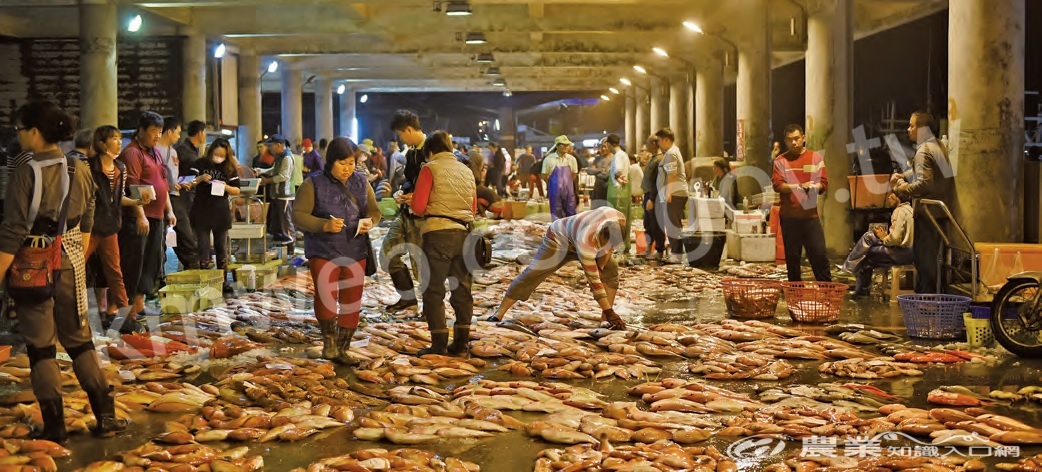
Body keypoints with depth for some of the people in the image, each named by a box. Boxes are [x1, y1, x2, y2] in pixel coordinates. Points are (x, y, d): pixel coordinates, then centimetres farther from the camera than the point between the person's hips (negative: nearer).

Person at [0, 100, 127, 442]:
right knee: (79, 340, 15)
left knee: (40, 347, 6)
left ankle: (54, 426, 10)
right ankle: (106, 417, 13)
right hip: (71, 264, 5)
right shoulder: (81, 170, 2)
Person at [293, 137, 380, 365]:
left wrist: (369, 221, -11)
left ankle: (343, 348, 19)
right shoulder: (314, 183, -5)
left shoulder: (361, 182, 8)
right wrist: (324, 225, -24)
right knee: (325, 295, -18)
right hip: (323, 251, -4)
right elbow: (299, 215, -8)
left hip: (355, 252, 4)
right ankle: (329, 339, 6)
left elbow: (374, 211, 13)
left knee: (352, 301, 6)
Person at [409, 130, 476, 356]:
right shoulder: (466, 171, 14)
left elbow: (418, 206, -8)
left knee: (434, 290, 2)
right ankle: (461, 341, 15)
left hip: (438, 233, -5)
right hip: (464, 233, 5)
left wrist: (428, 211, 12)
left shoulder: (430, 168, -2)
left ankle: (439, 343, 0)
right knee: (462, 289, 12)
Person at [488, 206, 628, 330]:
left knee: (611, 270, -11)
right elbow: (593, 279, -41)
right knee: (531, 274, -16)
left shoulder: (620, 219, -30)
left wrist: (601, 265, -13)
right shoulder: (585, 239, -45)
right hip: (560, 239, -6)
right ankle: (499, 313, -10)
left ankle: (605, 319, -6)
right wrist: (610, 312, -40)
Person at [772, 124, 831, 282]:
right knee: (792, 257, 6)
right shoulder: (780, 161, 6)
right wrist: (799, 186, -18)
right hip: (789, 216, 0)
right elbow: (777, 185, -6)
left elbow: (823, 184, 2)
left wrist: (812, 187, -19)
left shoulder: (816, 158, 7)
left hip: (810, 215, 0)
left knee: (819, 254, -3)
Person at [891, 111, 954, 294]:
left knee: (924, 257, -3)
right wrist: (903, 176, 12)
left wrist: (904, 189, -11)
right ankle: (938, 293, 22)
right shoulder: (939, 147, 13)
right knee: (936, 255, 16)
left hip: (927, 212, -9)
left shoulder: (923, 152, -16)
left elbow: (924, 183, -26)